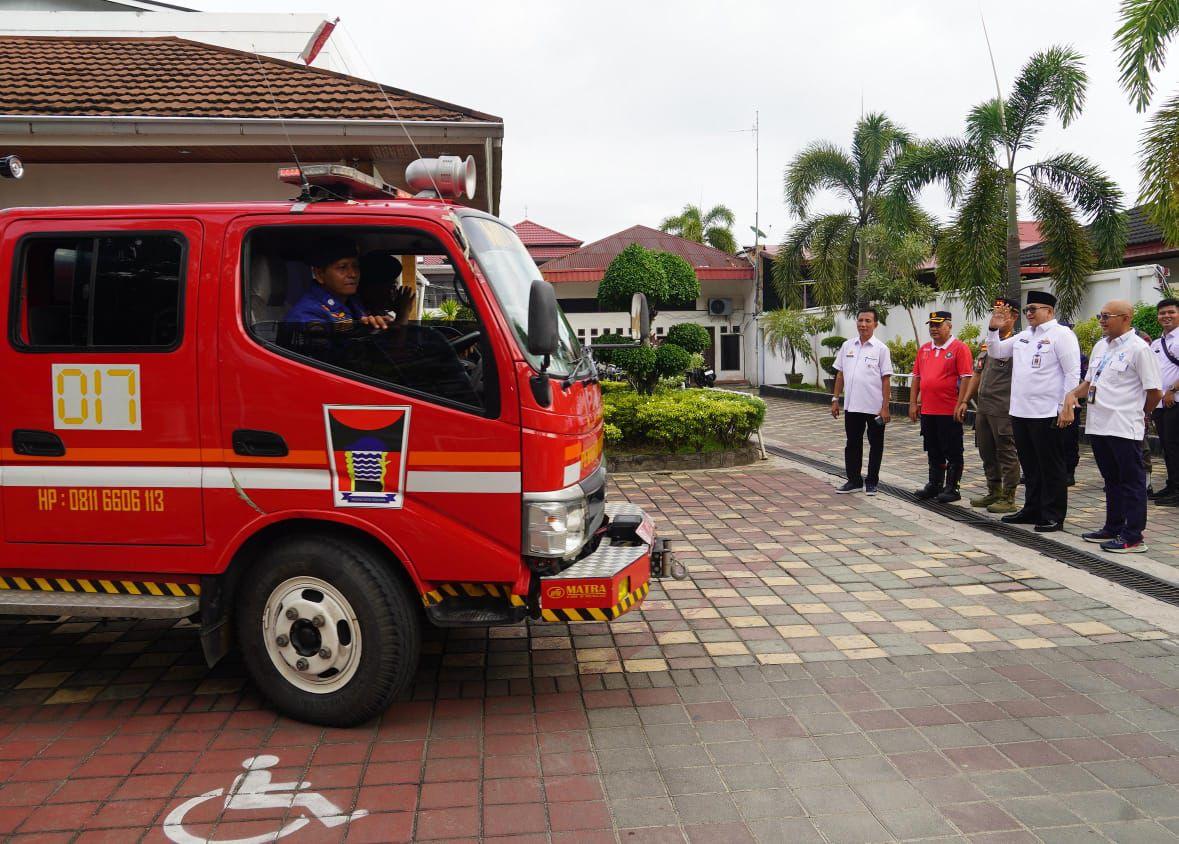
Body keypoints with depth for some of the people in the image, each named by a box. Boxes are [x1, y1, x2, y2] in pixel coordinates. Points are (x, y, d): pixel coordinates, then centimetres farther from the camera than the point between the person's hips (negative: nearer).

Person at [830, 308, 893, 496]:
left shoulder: (881, 349, -5)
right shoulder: (847, 346, 7)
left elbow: (885, 379, -7)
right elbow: (840, 374, 11)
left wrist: (885, 407, -11)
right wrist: (835, 399, 7)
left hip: (874, 407, -4)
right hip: (852, 406, 4)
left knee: (875, 445, 7)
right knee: (852, 444, 10)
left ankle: (871, 482, 17)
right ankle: (854, 480, 21)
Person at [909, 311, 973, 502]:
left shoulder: (959, 348, -7)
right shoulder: (924, 349, 13)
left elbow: (966, 378, -11)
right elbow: (917, 377, 15)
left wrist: (960, 405, -16)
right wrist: (913, 403, 9)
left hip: (949, 411, -6)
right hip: (927, 410, 6)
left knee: (952, 453, 2)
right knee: (933, 452, 14)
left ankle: (952, 488, 9)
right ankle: (934, 485, 23)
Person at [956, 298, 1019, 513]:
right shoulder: (986, 344, 17)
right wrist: (965, 401, 19)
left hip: (1003, 409, -9)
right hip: (983, 408, 9)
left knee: (1006, 453, -1)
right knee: (986, 452, 15)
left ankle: (1008, 498, 7)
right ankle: (994, 493, 27)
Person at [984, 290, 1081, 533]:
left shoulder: (1061, 334, -7)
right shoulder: (1023, 336, 16)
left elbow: (1073, 373, -11)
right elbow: (996, 352, 26)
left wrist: (1065, 408, -15)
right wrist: (993, 330, 9)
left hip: (1046, 414, -8)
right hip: (1020, 412, 8)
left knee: (1051, 467, 2)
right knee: (1030, 466, 16)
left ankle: (1053, 516, 9)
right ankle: (1032, 510, 27)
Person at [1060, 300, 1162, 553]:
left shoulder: (1138, 349, -11)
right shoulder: (1100, 346, 13)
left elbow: (1155, 391, -10)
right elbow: (1090, 382, 22)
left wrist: (1138, 414, 4)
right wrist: (1073, 394, 3)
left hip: (1124, 428, -8)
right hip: (1098, 425, 8)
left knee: (1131, 482, 0)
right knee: (1111, 480, 17)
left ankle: (1133, 537, 5)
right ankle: (1113, 529, 28)